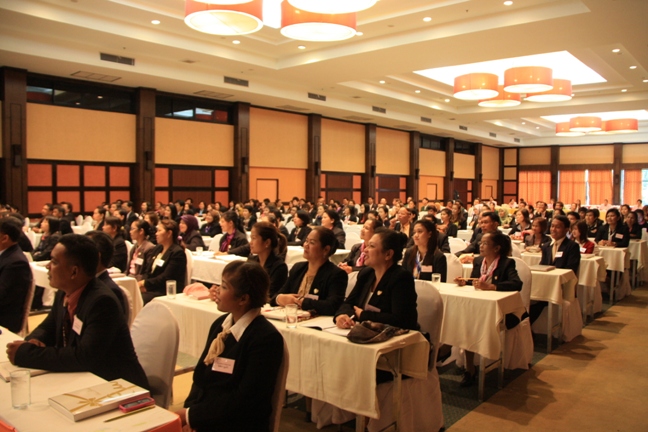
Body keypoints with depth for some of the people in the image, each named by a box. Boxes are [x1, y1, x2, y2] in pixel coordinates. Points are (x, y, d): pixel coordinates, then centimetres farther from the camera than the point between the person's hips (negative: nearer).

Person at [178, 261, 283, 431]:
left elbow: (245, 400, -16)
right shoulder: (220, 324, 6)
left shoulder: (266, 339, -16)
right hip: (201, 418, 6)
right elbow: (201, 374, 9)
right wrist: (188, 409, -7)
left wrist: (192, 415, -15)